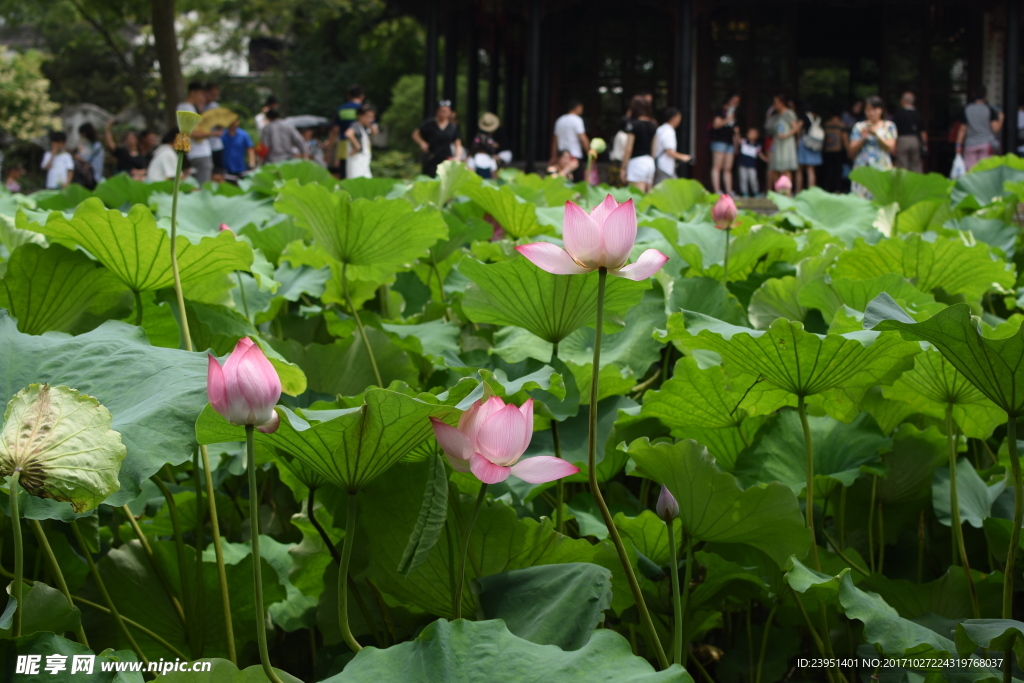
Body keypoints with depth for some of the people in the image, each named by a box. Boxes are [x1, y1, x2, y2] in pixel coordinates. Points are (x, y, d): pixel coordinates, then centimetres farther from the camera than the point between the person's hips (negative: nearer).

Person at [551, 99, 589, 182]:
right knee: (578, 182, -7)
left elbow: (555, 140, 16)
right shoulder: (576, 120, -7)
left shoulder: (559, 120, 14)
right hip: (575, 155, -7)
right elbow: (583, 138, -13)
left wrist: (554, 157, 21)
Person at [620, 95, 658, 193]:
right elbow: (654, 149, 14)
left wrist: (623, 168, -5)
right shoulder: (653, 125, 9)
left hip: (636, 162, -7)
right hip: (650, 162, 7)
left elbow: (628, 149, -10)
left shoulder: (633, 124, -8)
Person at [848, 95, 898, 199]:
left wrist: (876, 134, -11)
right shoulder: (859, 126, 11)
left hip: (882, 168, -1)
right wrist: (863, 138, -9)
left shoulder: (889, 126, 10)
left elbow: (891, 147, 0)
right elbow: (852, 150, 7)